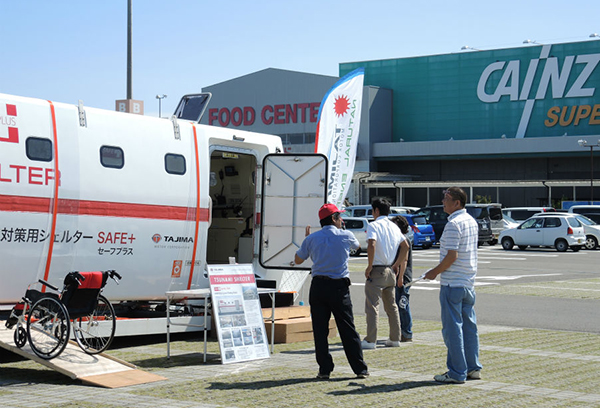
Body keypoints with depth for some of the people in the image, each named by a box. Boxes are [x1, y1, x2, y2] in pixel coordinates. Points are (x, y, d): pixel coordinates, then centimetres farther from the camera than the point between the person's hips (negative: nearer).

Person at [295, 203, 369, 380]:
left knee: (320, 330, 6)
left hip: (318, 287, 2)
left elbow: (298, 260, 16)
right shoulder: (345, 236, 0)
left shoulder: (312, 238, 5)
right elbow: (356, 246, 23)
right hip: (339, 287, -1)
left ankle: (325, 369, 4)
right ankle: (360, 369, 5)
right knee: (348, 330, 3)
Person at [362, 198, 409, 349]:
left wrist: (369, 266, -16)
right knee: (392, 306, 14)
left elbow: (371, 245, -25)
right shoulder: (394, 227, 12)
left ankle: (371, 340, -8)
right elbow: (405, 246, 16)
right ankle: (395, 338, 17)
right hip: (390, 271, 7)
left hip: (377, 270, -7)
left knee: (372, 306, -5)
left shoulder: (374, 225, -10)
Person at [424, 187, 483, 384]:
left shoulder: (454, 224, -17)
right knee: (469, 325, 13)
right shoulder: (471, 221, 12)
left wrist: (435, 272, -9)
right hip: (468, 282, 9)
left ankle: (457, 373, -1)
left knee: (452, 327, -4)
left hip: (452, 283, -9)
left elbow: (452, 256, -22)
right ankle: (473, 368, 17)